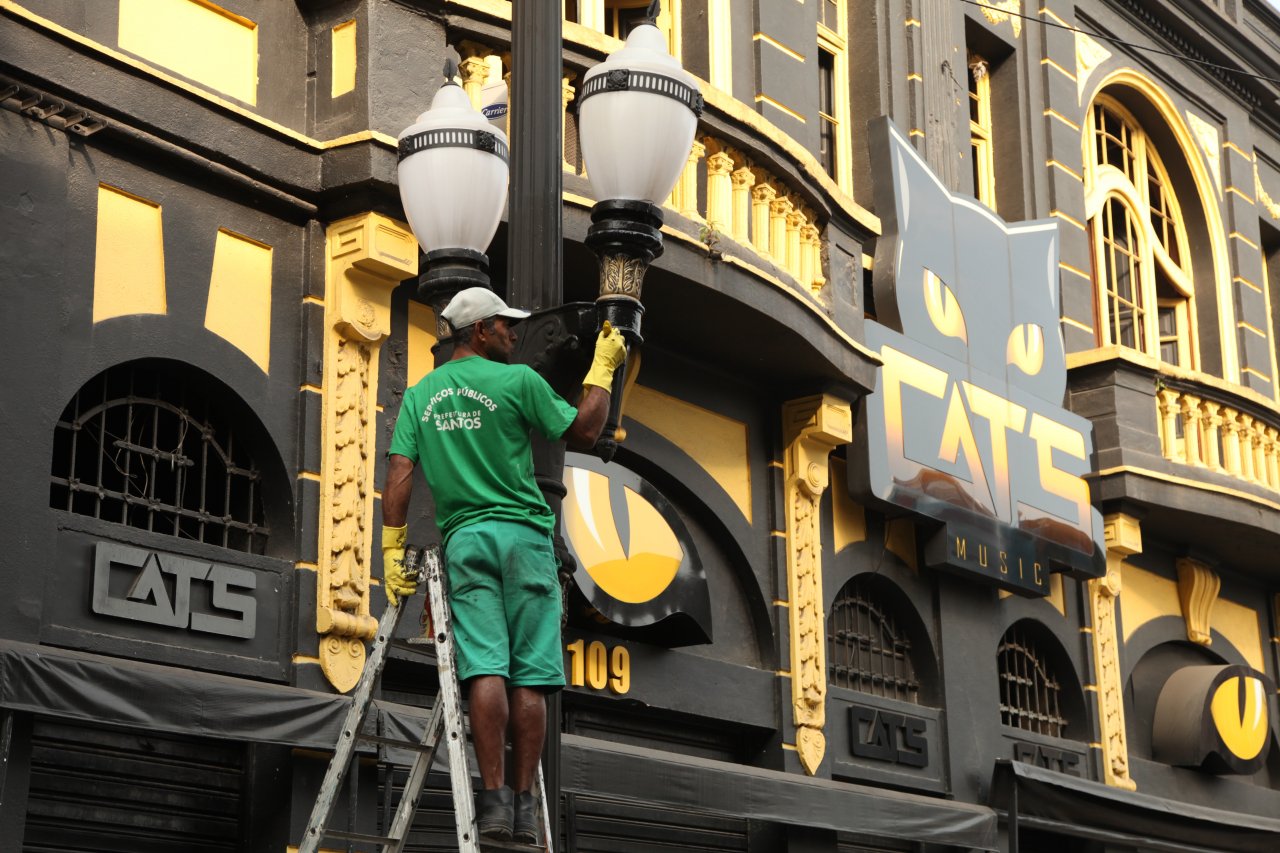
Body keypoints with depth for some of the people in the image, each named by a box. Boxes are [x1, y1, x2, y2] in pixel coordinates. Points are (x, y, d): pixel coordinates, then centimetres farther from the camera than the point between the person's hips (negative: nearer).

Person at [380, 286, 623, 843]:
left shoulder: (419, 395, 12)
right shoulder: (517, 381, 0)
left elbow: (399, 475, 4)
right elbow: (583, 433, 8)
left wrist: (392, 551, 5)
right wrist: (603, 368, 17)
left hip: (463, 540, 3)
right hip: (522, 535, -3)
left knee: (486, 670, -5)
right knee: (530, 676, -2)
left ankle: (493, 799, -14)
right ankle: (523, 806, -3)